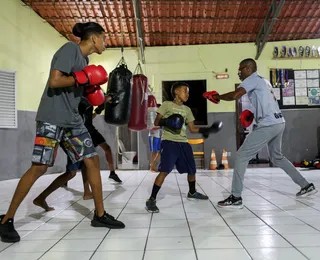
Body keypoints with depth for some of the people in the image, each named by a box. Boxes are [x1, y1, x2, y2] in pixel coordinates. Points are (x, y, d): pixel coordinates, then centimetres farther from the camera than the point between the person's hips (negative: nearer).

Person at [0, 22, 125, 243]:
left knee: (93, 160, 4)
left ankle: (100, 215, 12)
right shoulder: (70, 49, -9)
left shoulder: (85, 59, 17)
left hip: (73, 119, 9)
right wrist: (84, 77, -13)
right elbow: (55, 81, -21)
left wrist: (91, 85, 6)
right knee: (39, 167, -8)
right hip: (52, 118, -9)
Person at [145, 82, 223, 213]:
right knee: (165, 171, -19)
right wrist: (166, 122, -22)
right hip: (169, 142, -6)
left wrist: (206, 129, 4)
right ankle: (151, 200, -11)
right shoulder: (167, 104, 1)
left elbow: (192, 128, 17)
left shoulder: (187, 110, 17)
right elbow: (156, 122, -2)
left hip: (183, 143, 6)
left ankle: (192, 192, 41)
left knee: (191, 169, 16)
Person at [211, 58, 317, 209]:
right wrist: (252, 115, 16)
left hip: (268, 125, -10)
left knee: (241, 156, -7)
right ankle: (306, 186, 29)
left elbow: (234, 95, -21)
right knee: (277, 157, 25)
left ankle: (235, 198, -7)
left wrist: (218, 97, -4)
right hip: (278, 123, 10)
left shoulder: (253, 79, -6)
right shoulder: (263, 81, 23)